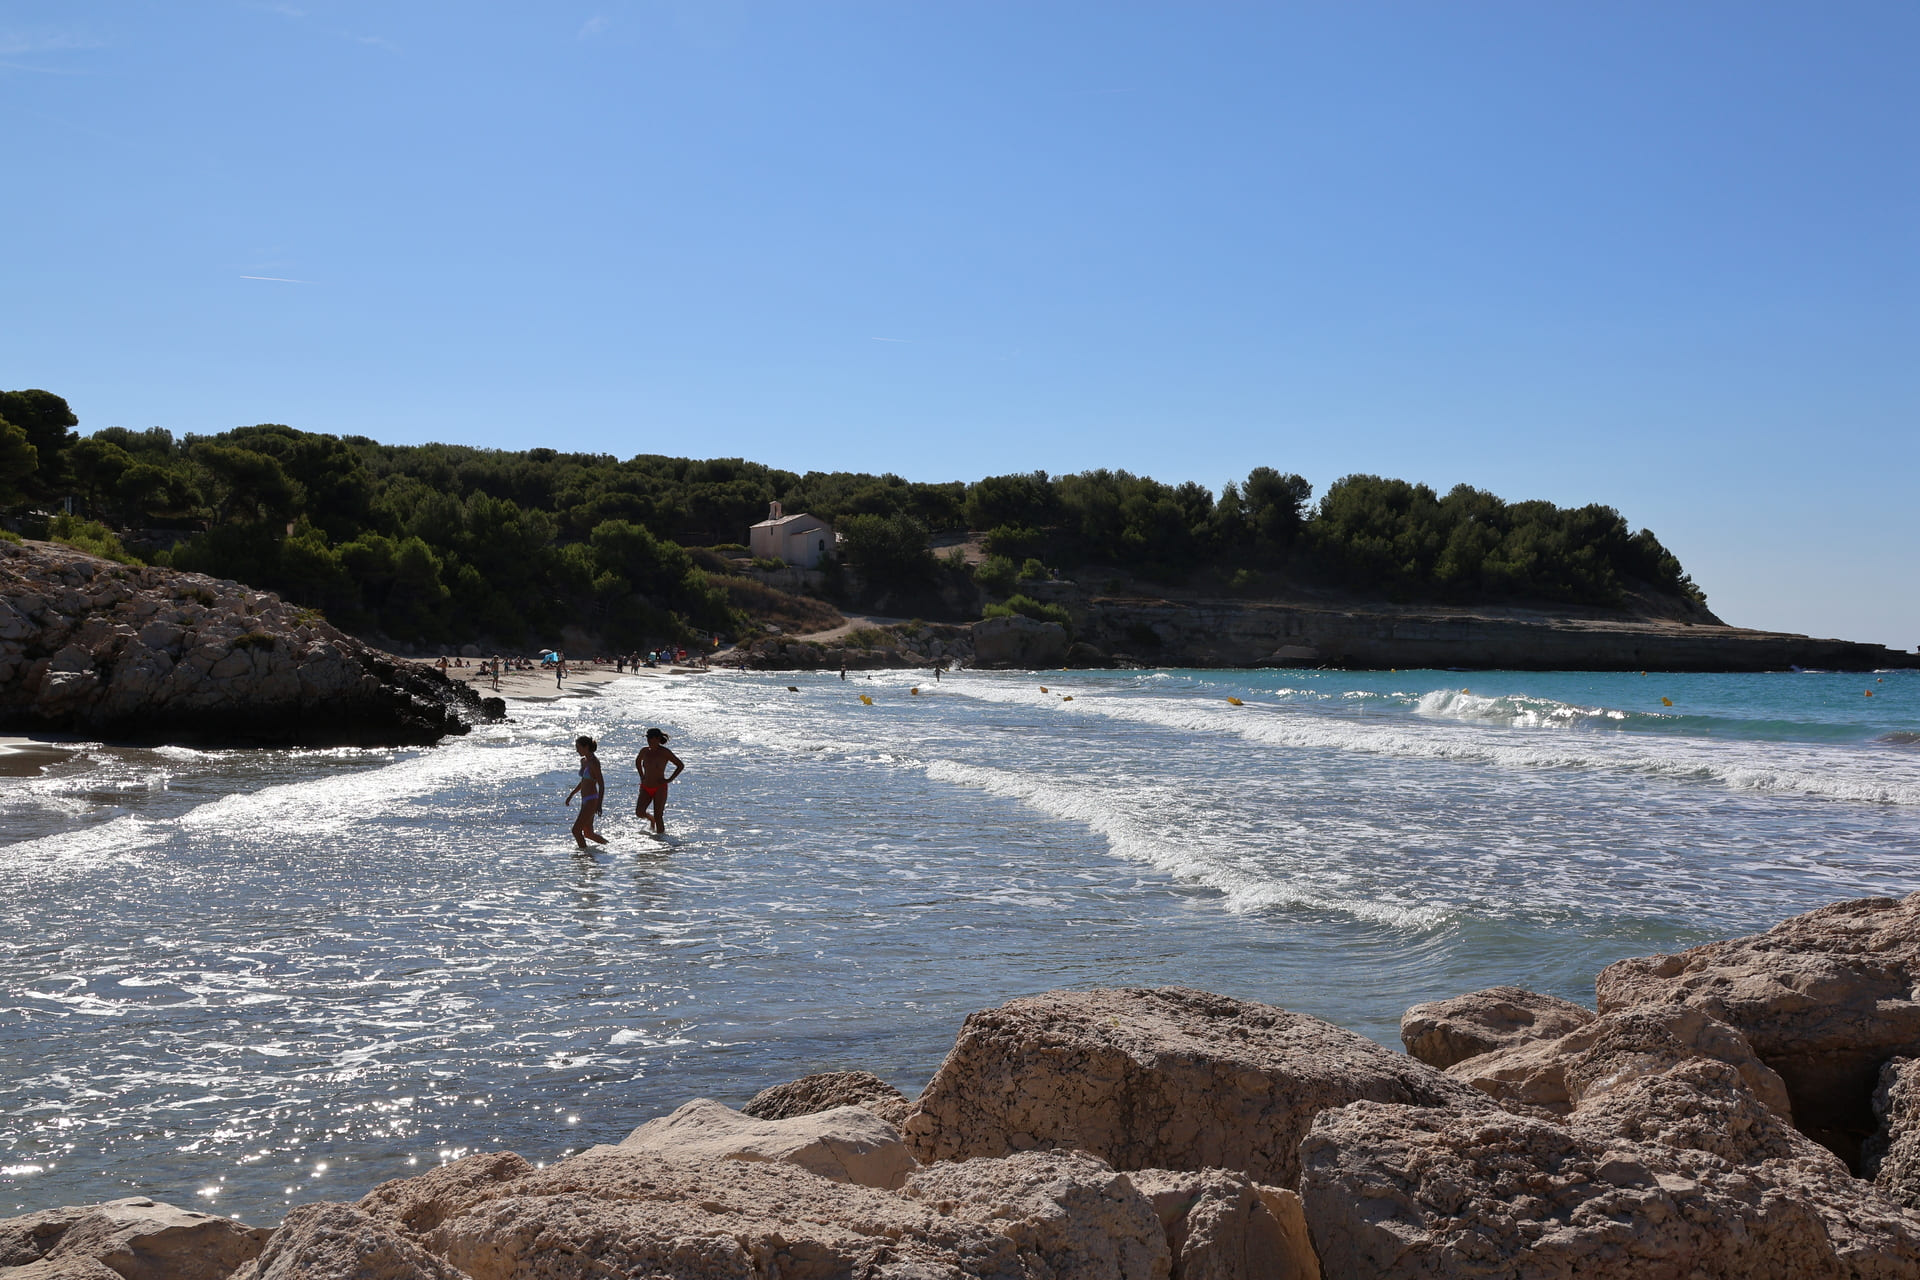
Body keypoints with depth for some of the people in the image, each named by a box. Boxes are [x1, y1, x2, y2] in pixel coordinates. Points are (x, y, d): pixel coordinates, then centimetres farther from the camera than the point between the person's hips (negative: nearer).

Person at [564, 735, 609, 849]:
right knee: (588, 833, 17)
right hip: (585, 801, 10)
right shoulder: (583, 761, 11)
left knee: (576, 830, -13)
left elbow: (601, 785, -18)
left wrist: (599, 804, -24)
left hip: (592, 800, -10)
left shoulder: (594, 762, -16)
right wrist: (571, 795, 22)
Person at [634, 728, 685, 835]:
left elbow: (681, 765, -4)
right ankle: (650, 818, 24)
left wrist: (669, 779, -8)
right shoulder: (644, 751, 5)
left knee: (658, 816, -7)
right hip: (646, 788, 4)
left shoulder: (664, 752, -9)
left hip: (660, 788, -4)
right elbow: (637, 761, 28)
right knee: (639, 813, -8)